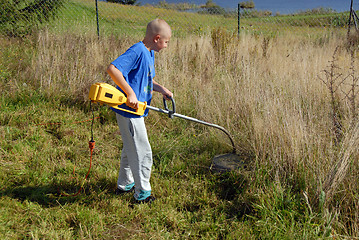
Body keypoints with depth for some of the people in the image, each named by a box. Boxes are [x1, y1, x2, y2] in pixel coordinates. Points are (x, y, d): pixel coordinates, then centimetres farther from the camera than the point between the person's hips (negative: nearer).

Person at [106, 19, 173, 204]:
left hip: (135, 111, 10)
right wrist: (130, 93, -31)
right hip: (129, 110, -10)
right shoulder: (137, 51, -20)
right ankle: (142, 194, 15)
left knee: (131, 149, 23)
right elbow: (112, 68, -31)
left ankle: (124, 184, 40)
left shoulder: (149, 53, 12)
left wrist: (162, 89, 7)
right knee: (142, 153, 1)